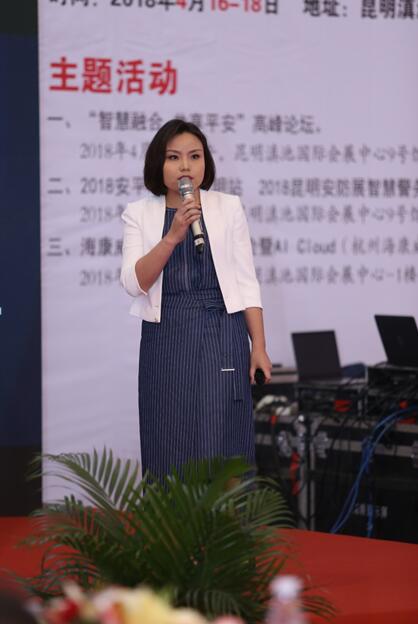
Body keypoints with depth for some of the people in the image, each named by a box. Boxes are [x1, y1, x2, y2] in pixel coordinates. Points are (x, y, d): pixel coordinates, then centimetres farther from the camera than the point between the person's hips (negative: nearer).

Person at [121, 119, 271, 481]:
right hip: (166, 338, 1)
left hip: (221, 334, -1)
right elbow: (134, 283, -6)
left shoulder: (228, 208, 6)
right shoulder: (139, 214, 6)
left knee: (221, 446, -5)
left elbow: (246, 283, 5)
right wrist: (173, 235, -17)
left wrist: (259, 346, 0)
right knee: (169, 449, 1)